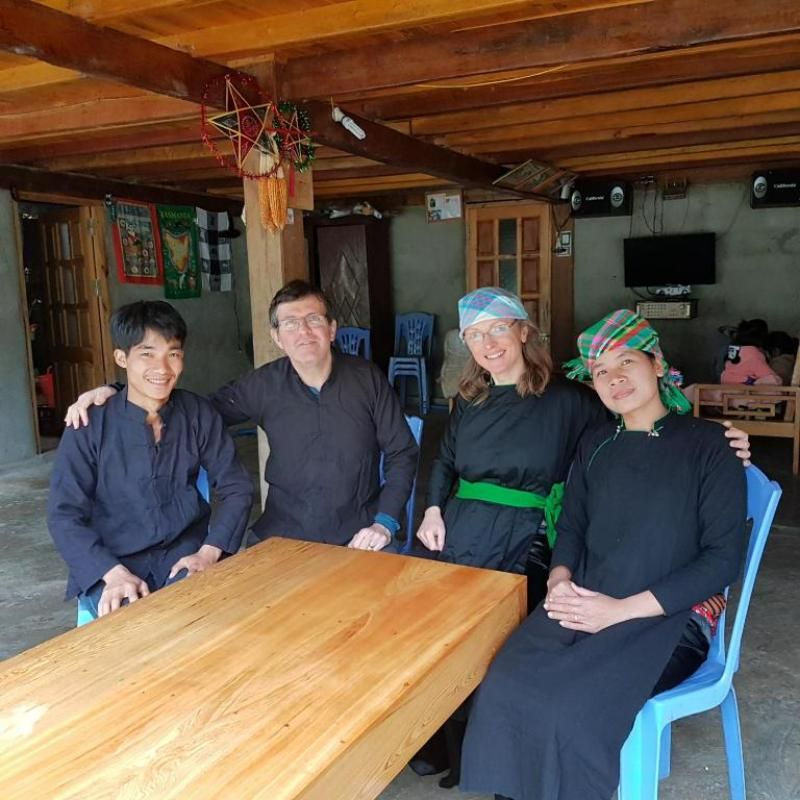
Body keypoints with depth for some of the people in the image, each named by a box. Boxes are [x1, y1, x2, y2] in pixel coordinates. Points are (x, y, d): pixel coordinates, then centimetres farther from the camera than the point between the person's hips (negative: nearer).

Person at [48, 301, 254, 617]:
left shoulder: (198, 414, -1)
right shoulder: (89, 427, -7)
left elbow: (236, 488, 3)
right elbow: (64, 515, -7)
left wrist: (209, 552, -12)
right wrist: (115, 573, -21)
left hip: (185, 551, 2)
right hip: (112, 562, -1)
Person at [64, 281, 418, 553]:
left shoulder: (368, 379, -4)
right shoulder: (264, 385, -3)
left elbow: (402, 452, 1)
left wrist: (385, 522, -9)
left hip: (360, 536, 0)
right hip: (284, 534, 1)